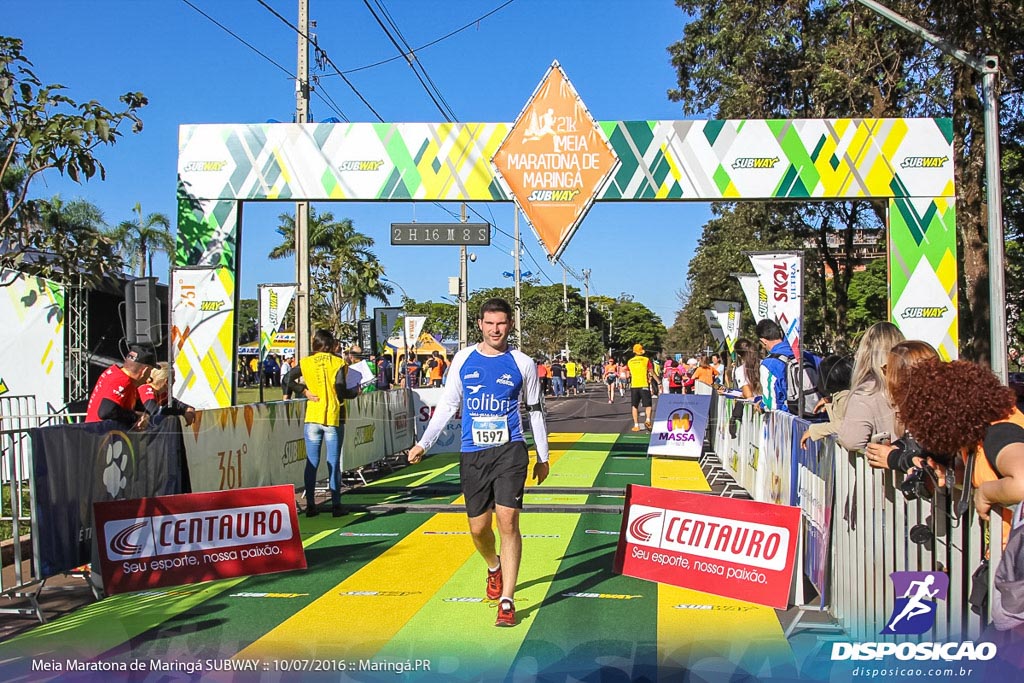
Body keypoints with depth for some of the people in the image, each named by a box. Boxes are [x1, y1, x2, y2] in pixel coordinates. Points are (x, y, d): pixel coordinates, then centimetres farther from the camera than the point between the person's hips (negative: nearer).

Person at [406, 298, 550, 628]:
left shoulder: (523, 363, 2)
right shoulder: (463, 359, 6)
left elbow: (535, 411, 11)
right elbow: (447, 405, 13)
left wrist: (542, 457, 14)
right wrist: (423, 444, 8)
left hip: (510, 450, -2)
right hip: (473, 453, 2)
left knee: (508, 521, -11)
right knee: (478, 527, 8)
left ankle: (507, 601, -3)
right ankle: (494, 567, 41)